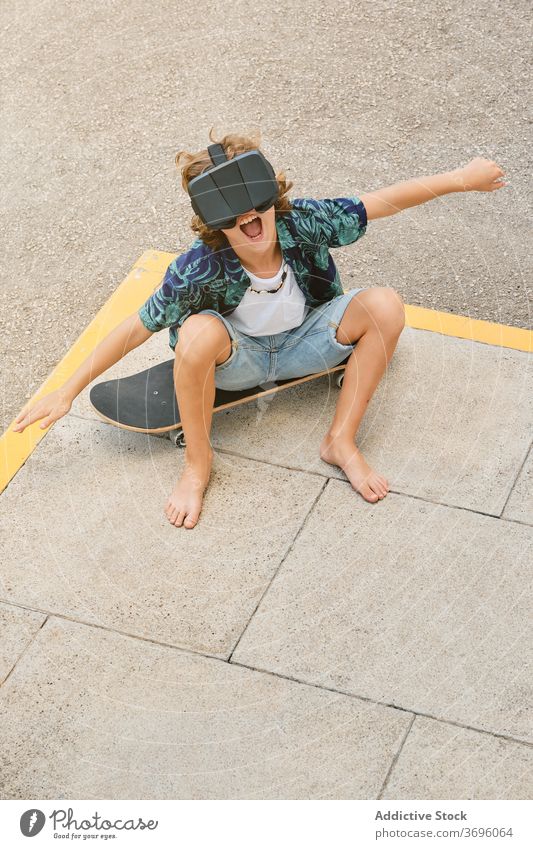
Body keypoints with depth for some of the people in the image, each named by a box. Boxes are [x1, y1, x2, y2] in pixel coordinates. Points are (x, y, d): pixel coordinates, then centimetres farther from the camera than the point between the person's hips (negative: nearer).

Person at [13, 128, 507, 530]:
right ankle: (197, 464, -13)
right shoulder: (199, 268, -32)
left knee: (385, 305, -21)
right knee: (198, 332, -37)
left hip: (302, 346, 3)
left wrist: (458, 179, -10)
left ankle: (341, 441, -9)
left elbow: (385, 202, -15)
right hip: (236, 358, -3)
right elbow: (135, 330, -24)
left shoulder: (303, 221, -28)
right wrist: (67, 393, -23)